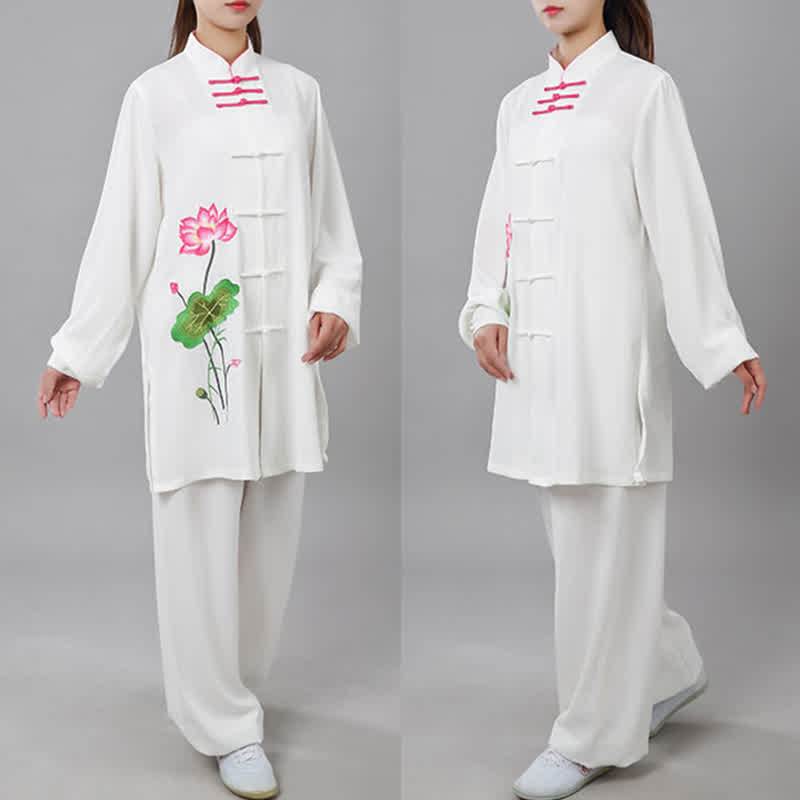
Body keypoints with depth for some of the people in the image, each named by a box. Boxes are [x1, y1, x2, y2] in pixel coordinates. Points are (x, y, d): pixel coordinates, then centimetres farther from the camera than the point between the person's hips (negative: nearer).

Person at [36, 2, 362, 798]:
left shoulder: (298, 91, 9)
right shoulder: (156, 93, 2)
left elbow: (331, 216, 11)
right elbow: (122, 228, 2)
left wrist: (336, 301, -6)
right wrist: (74, 352, 2)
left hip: (283, 348, 3)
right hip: (193, 346, -3)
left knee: (270, 536, 9)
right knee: (201, 539, 0)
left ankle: (228, 691, 29)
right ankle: (226, 726, 15)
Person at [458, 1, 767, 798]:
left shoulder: (644, 88, 0)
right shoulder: (518, 104, 16)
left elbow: (681, 219, -6)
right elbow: (497, 221, 14)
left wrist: (725, 342, -8)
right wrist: (484, 314, -1)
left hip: (608, 344, -6)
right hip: (533, 350, 6)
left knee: (601, 544, 1)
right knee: (572, 536, 13)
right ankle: (668, 667, 34)